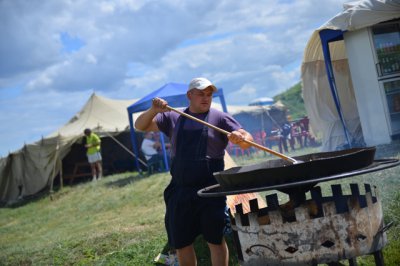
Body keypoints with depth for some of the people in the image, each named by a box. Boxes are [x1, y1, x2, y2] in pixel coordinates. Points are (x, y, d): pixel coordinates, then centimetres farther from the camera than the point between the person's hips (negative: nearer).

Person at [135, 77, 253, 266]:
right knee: (181, 243, 12)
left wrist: (240, 138, -32)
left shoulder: (220, 118, 1)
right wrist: (153, 111, -13)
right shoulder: (173, 118, 9)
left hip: (210, 191, -3)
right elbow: (140, 126, 8)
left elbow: (247, 140, -7)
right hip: (180, 192, 3)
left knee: (216, 240, 1)